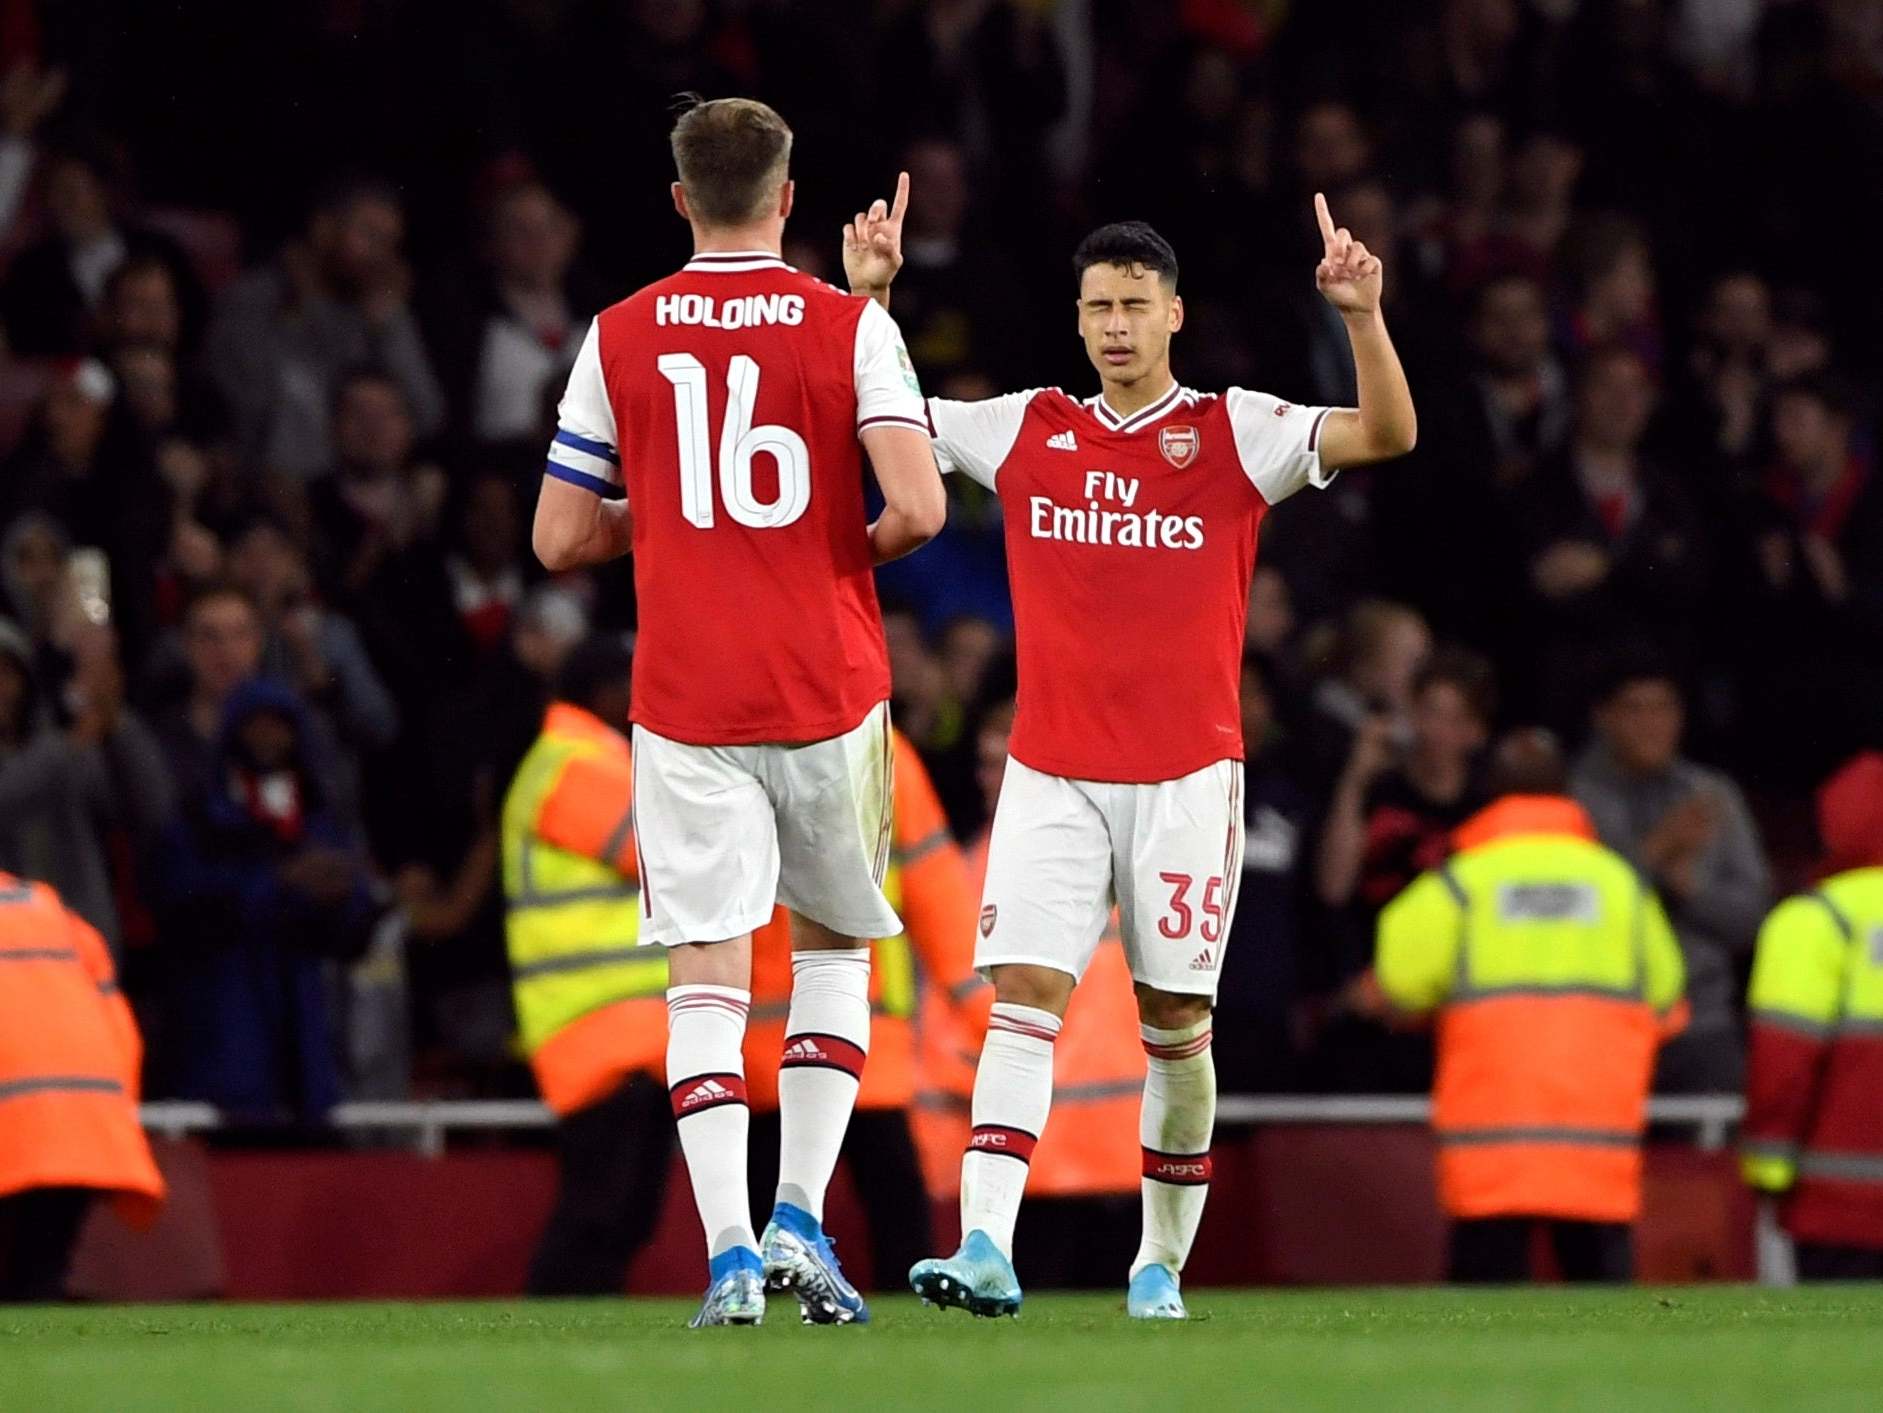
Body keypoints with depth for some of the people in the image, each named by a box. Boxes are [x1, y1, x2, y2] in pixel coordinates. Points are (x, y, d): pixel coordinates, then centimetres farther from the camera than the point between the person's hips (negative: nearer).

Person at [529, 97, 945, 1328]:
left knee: (707, 976, 0)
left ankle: (730, 1251, -12)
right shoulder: (852, 327, -3)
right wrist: (858, 548, 7)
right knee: (836, 947, 18)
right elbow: (919, 507, -14)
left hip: (686, 705, 0)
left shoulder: (619, 339, 2)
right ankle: (802, 1217, 6)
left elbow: (561, 538, 4)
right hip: (829, 693, 0)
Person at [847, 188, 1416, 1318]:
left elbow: (1386, 434, -10)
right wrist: (869, 298, 1)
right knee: (1025, 994, -12)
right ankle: (986, 1249, -22)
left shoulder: (1234, 432, 0)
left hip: (1187, 775, -1)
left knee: (1176, 1023, 3)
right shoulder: (1028, 430, 8)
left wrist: (1363, 318, -25)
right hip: (1052, 774, 1)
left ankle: (1162, 1266, 15)